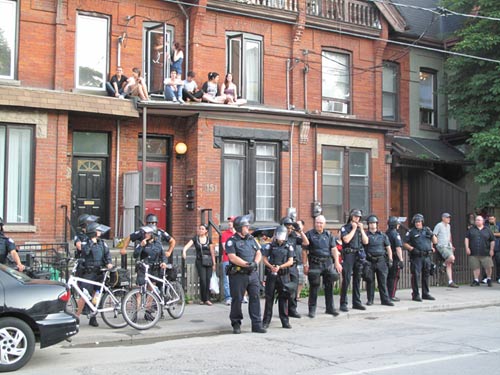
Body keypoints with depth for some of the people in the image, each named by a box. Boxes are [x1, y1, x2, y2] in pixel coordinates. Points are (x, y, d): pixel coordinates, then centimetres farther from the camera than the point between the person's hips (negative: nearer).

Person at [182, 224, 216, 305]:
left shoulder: (208, 240, 7)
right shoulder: (195, 238, 3)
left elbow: (212, 252, 9)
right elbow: (188, 245, -13)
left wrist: (214, 263, 7)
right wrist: (184, 251, -34)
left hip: (208, 261, 2)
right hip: (200, 261, -1)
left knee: (208, 280, -1)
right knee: (202, 279, -10)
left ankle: (207, 299, 8)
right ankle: (203, 299, 3)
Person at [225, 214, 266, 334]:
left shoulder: (251, 239, 15)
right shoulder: (232, 241, -4)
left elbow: (258, 253, 13)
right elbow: (232, 257, -14)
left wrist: (255, 263, -7)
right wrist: (246, 264, -18)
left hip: (252, 274, 5)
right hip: (238, 275, -5)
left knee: (255, 298, 1)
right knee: (237, 299, 3)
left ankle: (257, 324, 4)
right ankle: (236, 324, 16)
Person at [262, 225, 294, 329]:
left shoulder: (289, 247, 6)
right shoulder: (270, 246, 6)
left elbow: (290, 261, 1)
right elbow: (264, 259, 5)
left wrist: (279, 267, -13)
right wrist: (271, 266, -13)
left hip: (284, 275, 0)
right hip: (271, 274, 0)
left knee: (283, 298, 4)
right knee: (269, 297, 3)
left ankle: (285, 321, 11)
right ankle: (266, 321, 8)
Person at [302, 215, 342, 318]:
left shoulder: (329, 235, 12)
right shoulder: (309, 234, 2)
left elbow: (334, 249, 8)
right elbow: (304, 251, 0)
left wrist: (337, 262, -3)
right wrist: (305, 265, -5)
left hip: (328, 263, 3)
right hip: (314, 264, -3)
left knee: (329, 286, 7)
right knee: (314, 287, -1)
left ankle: (330, 308, 17)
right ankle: (312, 310, 7)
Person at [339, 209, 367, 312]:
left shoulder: (360, 228, 16)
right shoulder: (345, 228, 0)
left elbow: (366, 241, 8)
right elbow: (346, 239, -16)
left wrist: (361, 229, 0)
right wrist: (354, 229, -8)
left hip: (359, 255, 6)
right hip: (348, 254, -5)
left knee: (357, 280, 9)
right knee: (346, 280, -8)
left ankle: (356, 302, 16)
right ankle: (343, 303, -5)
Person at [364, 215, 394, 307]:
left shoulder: (383, 236, 11)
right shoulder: (365, 235, 6)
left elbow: (388, 248, 12)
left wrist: (390, 260, 3)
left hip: (381, 261, 1)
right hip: (370, 261, -1)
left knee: (383, 281, 1)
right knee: (370, 281, 3)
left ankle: (385, 299, 4)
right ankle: (370, 300, 12)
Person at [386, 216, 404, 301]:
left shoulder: (386, 234, 11)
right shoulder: (395, 234, -13)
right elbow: (398, 248, -18)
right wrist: (401, 259, -17)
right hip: (395, 258, -8)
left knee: (388, 277, 14)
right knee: (394, 277, -2)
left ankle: (387, 294, 19)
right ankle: (392, 296, -2)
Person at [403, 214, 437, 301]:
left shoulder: (427, 230, 14)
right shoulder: (411, 232, 2)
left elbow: (435, 241, 13)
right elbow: (405, 244, 0)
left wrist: (431, 234, -4)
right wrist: (412, 249, -14)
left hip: (427, 256, 5)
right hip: (416, 257, -4)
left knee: (426, 275, 11)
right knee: (416, 275, -7)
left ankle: (425, 294, 21)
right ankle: (415, 294, -2)